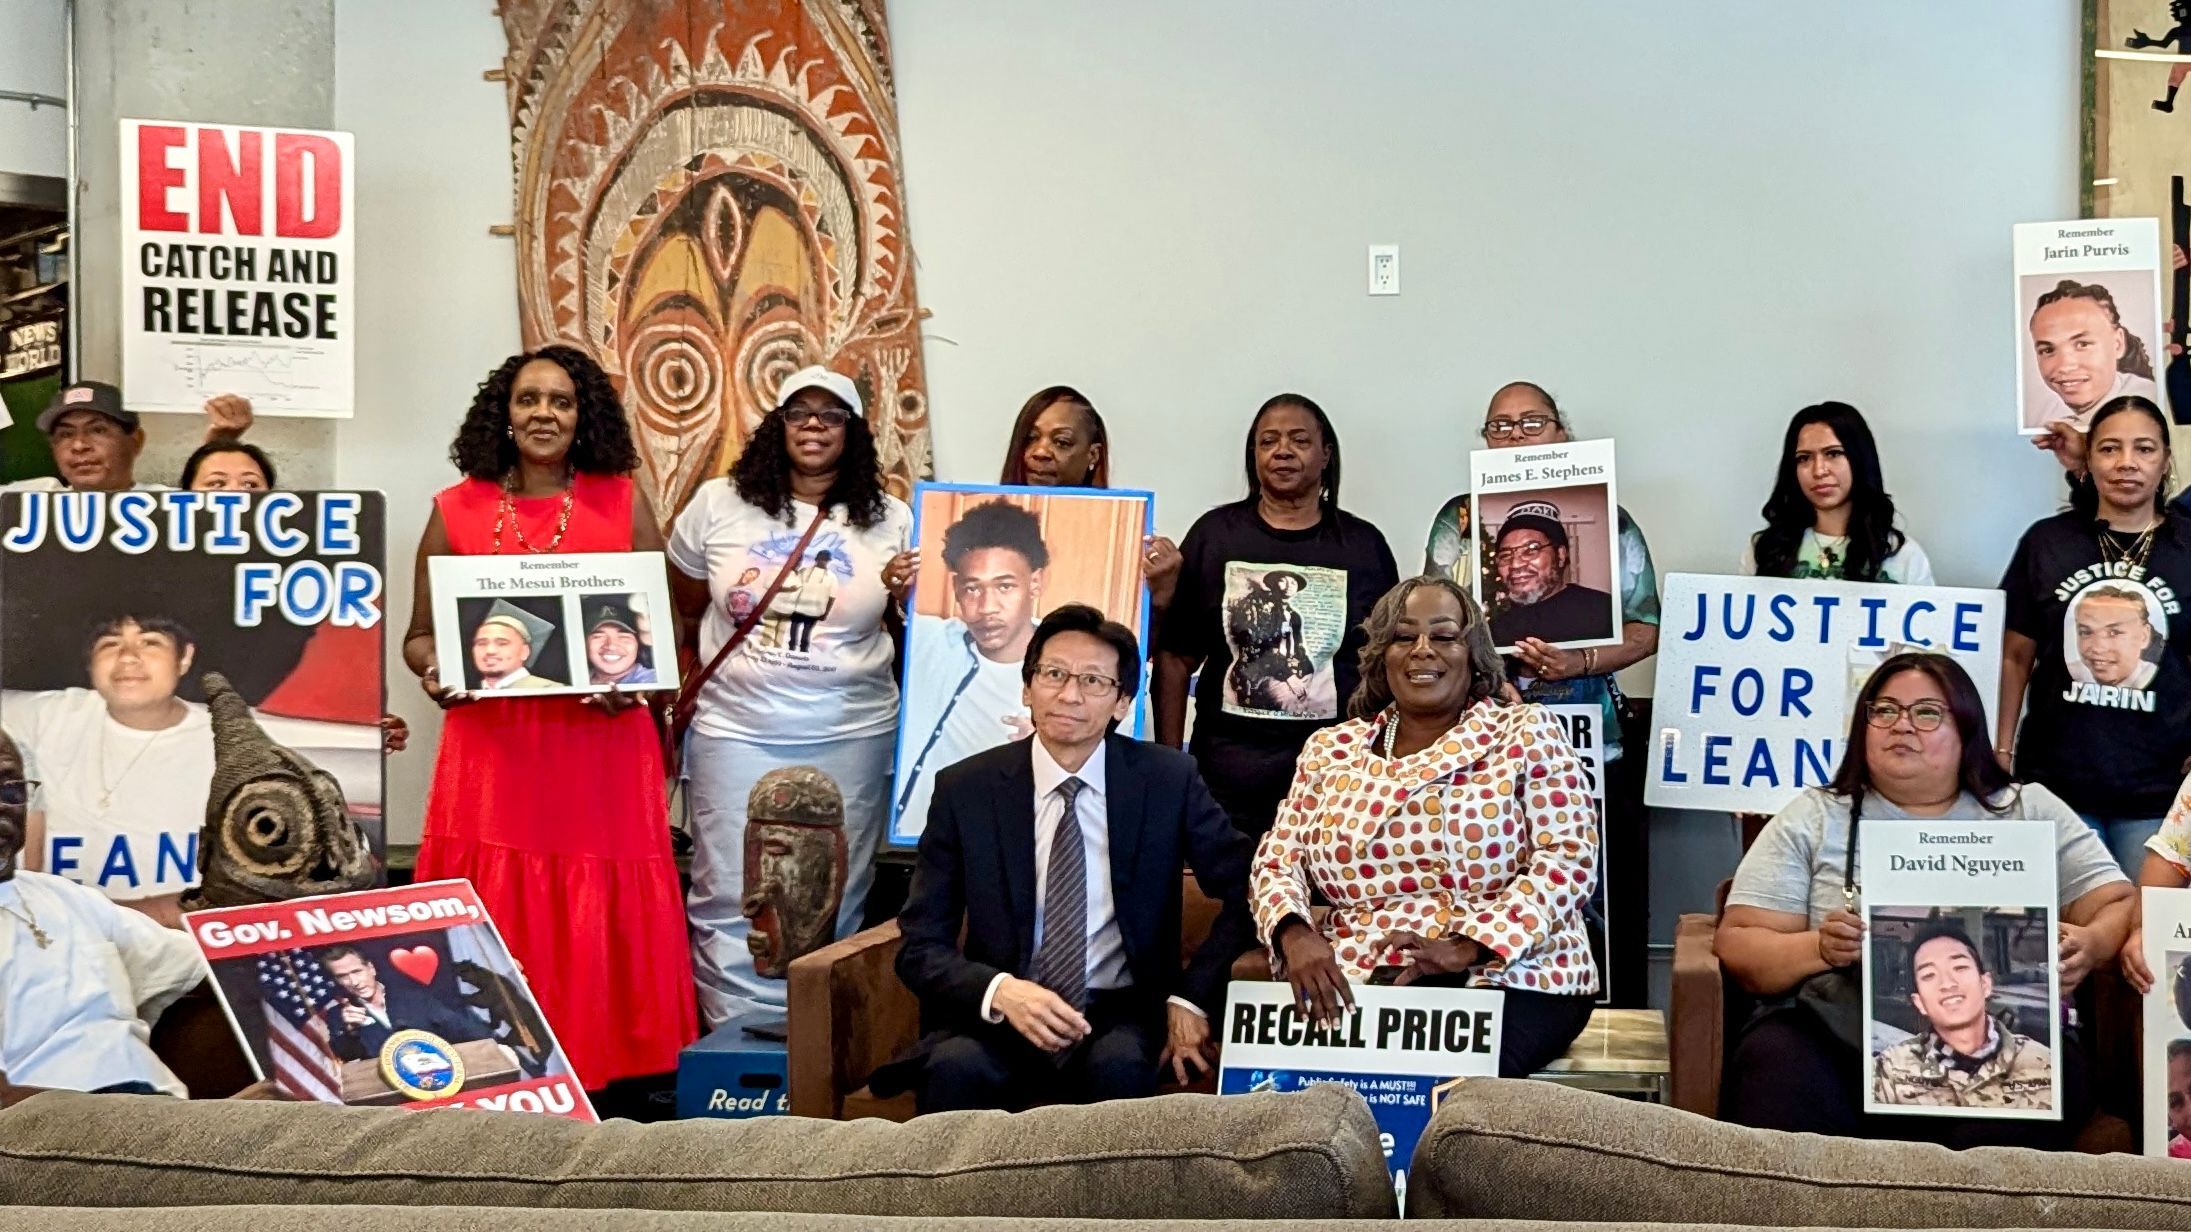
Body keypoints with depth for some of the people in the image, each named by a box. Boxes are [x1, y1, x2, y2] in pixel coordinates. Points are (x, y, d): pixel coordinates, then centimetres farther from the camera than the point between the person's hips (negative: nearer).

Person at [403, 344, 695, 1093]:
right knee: (494, 927, 0)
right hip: (491, 750, 0)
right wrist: (435, 671, -9)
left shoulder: (622, 504, 7)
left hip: (602, 749, 0)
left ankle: (602, 1075, 12)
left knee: (597, 924, 1)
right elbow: (420, 635, 12)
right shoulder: (456, 511, 8)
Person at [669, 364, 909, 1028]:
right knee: (730, 901, 0)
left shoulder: (891, 522, 2)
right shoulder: (718, 504, 2)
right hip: (736, 734, 0)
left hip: (851, 738, 0)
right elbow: (679, 613, 11)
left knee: (833, 906, 6)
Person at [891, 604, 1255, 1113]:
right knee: (958, 1067, -33)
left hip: (1120, 1017, 0)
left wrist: (1193, 998, -6)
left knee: (1120, 1066, -33)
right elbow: (921, 947, -1)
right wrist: (999, 991, -21)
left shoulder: (1167, 780, 0)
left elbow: (1246, 888, 7)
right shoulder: (964, 788, -1)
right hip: (996, 1017, 0)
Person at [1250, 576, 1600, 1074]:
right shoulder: (1330, 749, 15)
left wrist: (1465, 948, -18)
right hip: (1351, 985, 3)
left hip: (1509, 980, -2)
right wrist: (1296, 935, -14)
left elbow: (1567, 860, -5)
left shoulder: (1526, 735, 6)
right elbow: (1278, 861, 10)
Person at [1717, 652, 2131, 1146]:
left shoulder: (2032, 812, 20)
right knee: (1780, 1068, -36)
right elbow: (1738, 944, 9)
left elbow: (2121, 905, 15)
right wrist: (1820, 948, -13)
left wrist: (2090, 944, -9)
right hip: (1837, 1027, -1)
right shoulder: (1814, 817, 16)